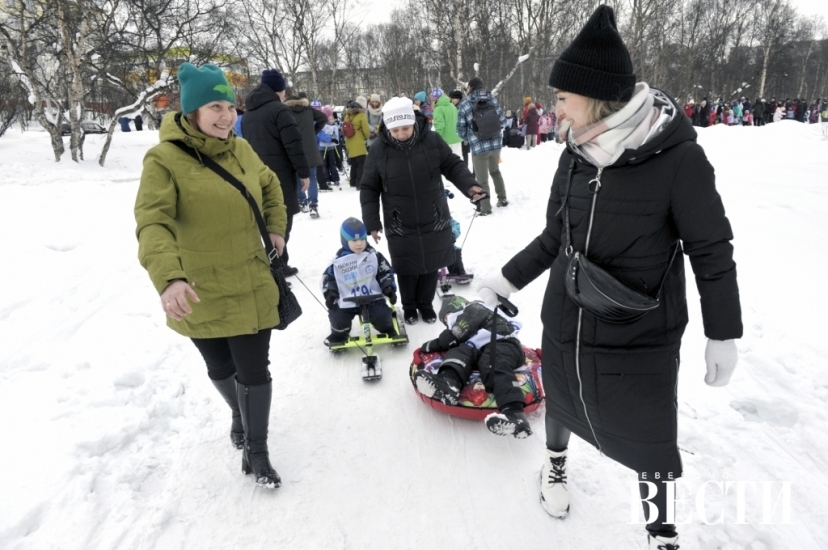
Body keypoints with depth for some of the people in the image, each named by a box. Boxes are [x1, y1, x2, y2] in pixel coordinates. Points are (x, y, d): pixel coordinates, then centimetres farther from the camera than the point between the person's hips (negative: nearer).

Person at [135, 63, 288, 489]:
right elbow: (152, 224, -25)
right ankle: (240, 415, 51)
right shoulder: (164, 159, -15)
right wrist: (168, 277, -41)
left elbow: (269, 186, 21)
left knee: (254, 371, 7)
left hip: (251, 288, 3)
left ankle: (256, 450, 28)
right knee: (221, 370, 19)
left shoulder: (241, 150, 1)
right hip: (200, 296, -2)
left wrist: (276, 228, 9)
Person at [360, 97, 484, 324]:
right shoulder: (379, 150, -11)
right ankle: (408, 306, 36)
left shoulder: (432, 141, -10)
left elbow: (453, 165, 1)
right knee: (407, 269, 13)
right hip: (400, 226, -1)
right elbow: (369, 188, -4)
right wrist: (372, 221, -7)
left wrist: (469, 185, -16)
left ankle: (426, 304, 38)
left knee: (431, 265, 15)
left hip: (434, 221, 1)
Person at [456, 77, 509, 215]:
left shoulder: (465, 104, -7)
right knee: (495, 171, 27)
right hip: (496, 143, 4)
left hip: (478, 146, -4)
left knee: (482, 179, 9)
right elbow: (503, 121, 6)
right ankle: (502, 199, 34)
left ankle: (485, 209, 17)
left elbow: (461, 129, -4)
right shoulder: (492, 99, 2)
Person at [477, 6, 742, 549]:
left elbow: (712, 251, -8)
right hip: (565, 326, 4)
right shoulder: (576, 155, -3)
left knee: (649, 440, 10)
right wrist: (506, 281, 10)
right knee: (561, 403, 24)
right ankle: (556, 461, 56)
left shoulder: (678, 157, -17)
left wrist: (724, 336, -3)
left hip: (640, 338, -4)